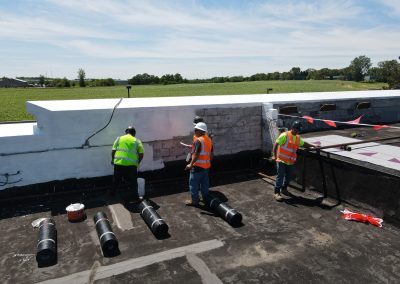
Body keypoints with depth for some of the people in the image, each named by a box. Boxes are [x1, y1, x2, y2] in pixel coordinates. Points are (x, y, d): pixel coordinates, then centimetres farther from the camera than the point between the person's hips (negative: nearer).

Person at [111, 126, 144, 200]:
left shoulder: (119, 138, 10)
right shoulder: (137, 141, 6)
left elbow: (113, 151, 6)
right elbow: (141, 154, 1)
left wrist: (112, 159, 21)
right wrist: (138, 162, 16)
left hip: (119, 163, 2)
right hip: (131, 164, -2)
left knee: (116, 179, 22)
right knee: (133, 181, 13)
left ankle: (113, 193, 36)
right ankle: (136, 196, 15)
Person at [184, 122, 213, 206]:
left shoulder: (198, 141, -18)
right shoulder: (209, 140, 9)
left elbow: (196, 155, -25)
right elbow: (211, 154, 14)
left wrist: (191, 164, -21)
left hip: (198, 166, -8)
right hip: (206, 166, 8)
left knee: (194, 183, 3)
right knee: (204, 183, 18)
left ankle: (194, 200, 9)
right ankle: (206, 198, 28)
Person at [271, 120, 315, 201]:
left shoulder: (298, 138, 11)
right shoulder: (284, 135, -12)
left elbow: (304, 143, 29)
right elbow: (276, 145, -15)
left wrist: (313, 146, 24)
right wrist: (274, 155, -22)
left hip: (291, 162, 7)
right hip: (281, 161, -7)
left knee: (288, 176, 15)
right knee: (280, 176, -7)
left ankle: (284, 188, 36)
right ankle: (277, 192, -2)